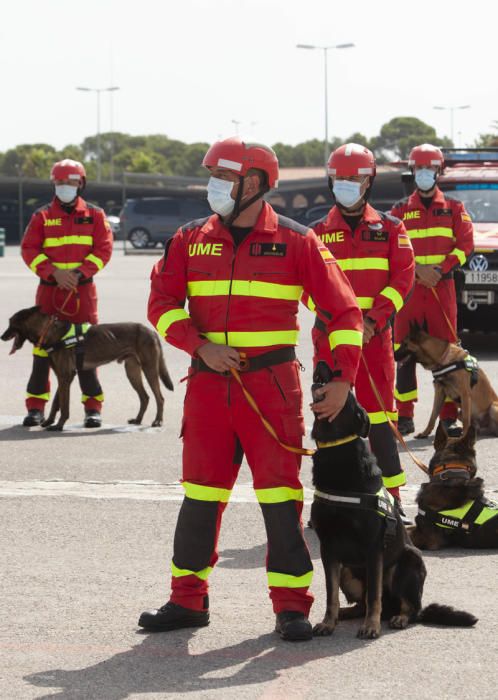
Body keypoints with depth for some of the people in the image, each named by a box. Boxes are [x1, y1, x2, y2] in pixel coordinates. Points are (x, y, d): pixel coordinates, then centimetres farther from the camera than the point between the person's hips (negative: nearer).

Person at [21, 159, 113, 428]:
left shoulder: (94, 215, 6)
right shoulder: (42, 216, 6)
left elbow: (103, 249, -1)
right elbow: (29, 250, -1)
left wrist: (79, 273, -14)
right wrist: (54, 272, -15)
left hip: (82, 290, -1)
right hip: (49, 290, 1)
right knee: (42, 347, 2)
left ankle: (93, 406, 5)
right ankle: (36, 406, 8)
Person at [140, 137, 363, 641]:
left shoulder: (296, 242, -2)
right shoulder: (191, 240, 8)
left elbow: (343, 309, -1)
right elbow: (162, 302, 4)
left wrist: (343, 378, -9)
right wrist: (201, 345, -12)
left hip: (271, 383, -3)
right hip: (208, 382, 3)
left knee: (279, 490, -3)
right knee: (200, 491, 7)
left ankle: (291, 604, 3)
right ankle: (187, 599, 16)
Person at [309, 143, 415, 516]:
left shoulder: (390, 228, 7)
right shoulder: (317, 232, 8)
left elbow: (403, 278, 0)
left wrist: (373, 320, -13)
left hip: (376, 335, -1)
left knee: (379, 416, -3)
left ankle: (391, 496, -1)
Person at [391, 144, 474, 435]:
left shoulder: (454, 208, 10)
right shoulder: (400, 210, 10)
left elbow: (466, 244, 1)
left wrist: (440, 269, -13)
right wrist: (417, 270, -13)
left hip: (443, 289, -1)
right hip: (409, 289, 1)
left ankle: (450, 415, 1)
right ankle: (405, 417, 1)